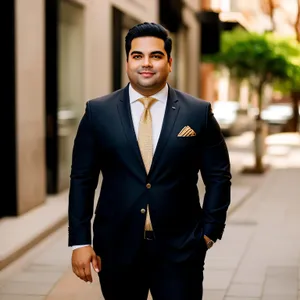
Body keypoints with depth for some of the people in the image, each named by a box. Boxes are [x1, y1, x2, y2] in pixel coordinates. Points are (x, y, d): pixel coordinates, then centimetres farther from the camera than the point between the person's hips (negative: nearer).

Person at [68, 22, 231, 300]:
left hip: (180, 250, -1)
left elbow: (218, 177, 7)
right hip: (116, 248, 1)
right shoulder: (98, 112, 1)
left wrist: (210, 230, 1)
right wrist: (80, 242, -2)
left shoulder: (199, 113, 0)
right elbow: (82, 180, 2)